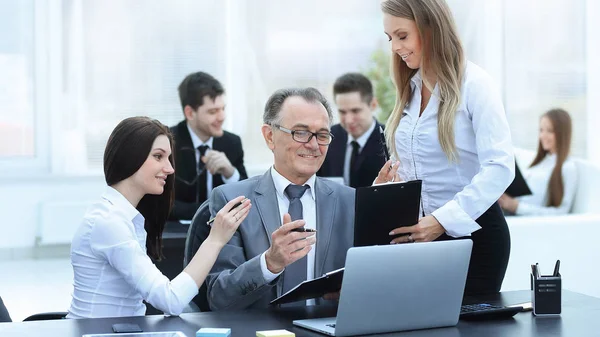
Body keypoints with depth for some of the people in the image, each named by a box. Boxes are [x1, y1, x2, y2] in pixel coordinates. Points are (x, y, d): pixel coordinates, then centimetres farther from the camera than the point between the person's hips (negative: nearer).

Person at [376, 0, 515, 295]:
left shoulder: (473, 84, -11)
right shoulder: (410, 88, 10)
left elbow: (500, 167, -19)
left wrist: (442, 221, -26)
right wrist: (385, 188, -5)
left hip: (471, 233, -6)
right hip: (420, 233, 6)